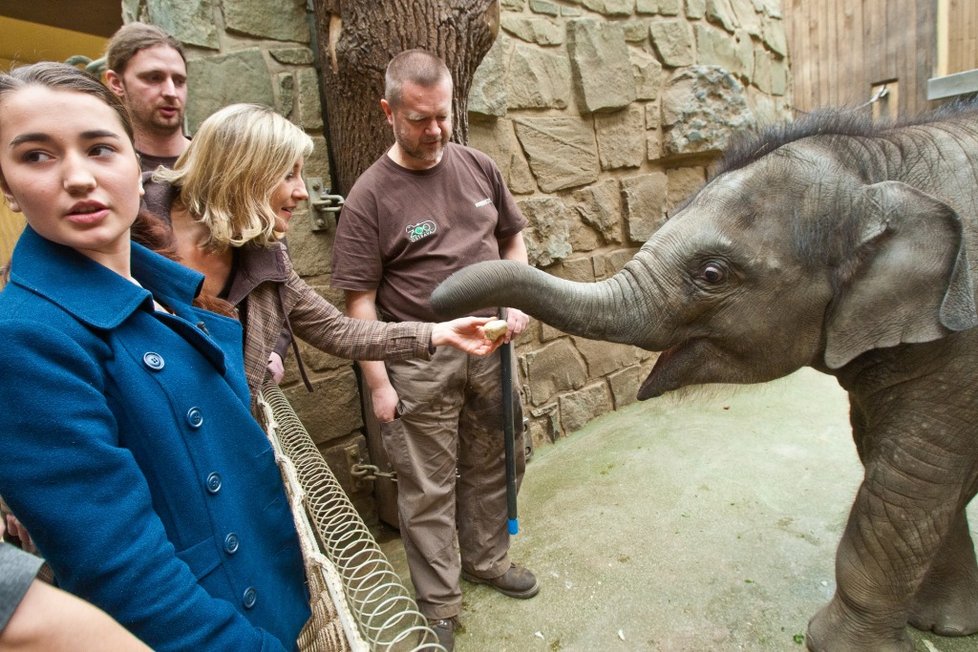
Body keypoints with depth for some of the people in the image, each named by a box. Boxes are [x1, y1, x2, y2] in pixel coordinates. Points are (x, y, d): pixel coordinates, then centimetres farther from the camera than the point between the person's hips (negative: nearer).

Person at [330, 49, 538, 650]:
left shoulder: (478, 166, 4)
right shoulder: (371, 195, -11)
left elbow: (513, 238, 15)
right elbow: (360, 299, -10)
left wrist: (518, 299, -1)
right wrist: (378, 383, -11)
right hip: (420, 363, -4)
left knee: (490, 465, 20)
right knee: (428, 489, 8)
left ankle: (487, 559, 44)